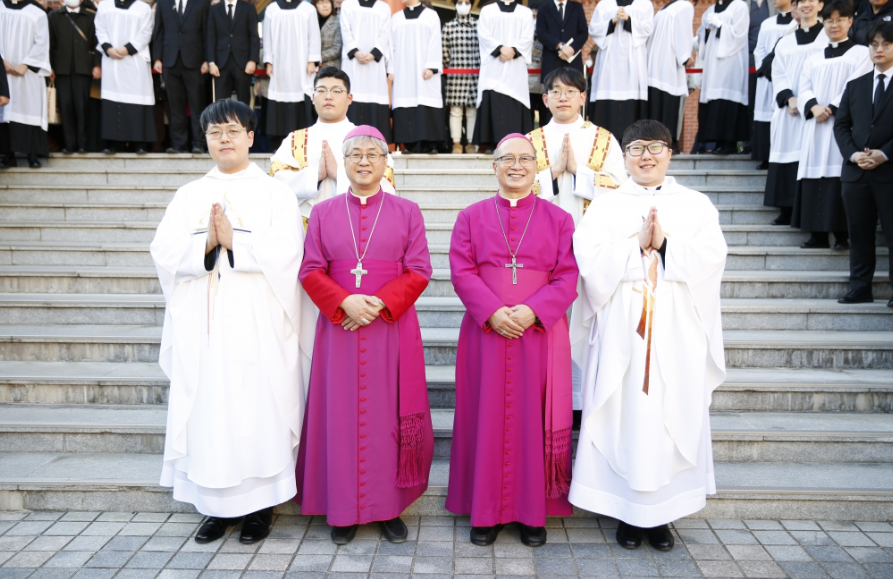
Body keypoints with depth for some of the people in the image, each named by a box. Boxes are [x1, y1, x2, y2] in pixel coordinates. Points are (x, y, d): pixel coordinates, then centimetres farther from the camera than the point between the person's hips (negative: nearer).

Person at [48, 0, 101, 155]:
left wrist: (97, 65, -4)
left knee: (81, 105, -4)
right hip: (62, 68, 2)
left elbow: (97, 42, 4)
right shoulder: (54, 16, 12)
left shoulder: (92, 16, 7)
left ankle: (82, 143, 4)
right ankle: (69, 143, 4)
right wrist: (50, 66, 3)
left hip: (83, 68, -2)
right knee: (65, 105, -1)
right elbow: (50, 43, 9)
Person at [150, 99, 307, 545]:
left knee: (258, 408, -2)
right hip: (202, 326, 3)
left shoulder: (275, 193, 5)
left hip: (258, 325, -3)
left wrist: (234, 240, -16)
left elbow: (286, 252, -8)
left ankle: (260, 503, 13)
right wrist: (206, 243, -14)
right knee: (208, 408, 5)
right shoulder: (189, 195, 13)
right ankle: (218, 504, 19)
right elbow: (163, 252, 2)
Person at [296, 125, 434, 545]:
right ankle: (345, 510, 16)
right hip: (339, 329, 1)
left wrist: (380, 304, -14)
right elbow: (310, 270, 3)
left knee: (389, 415, 3)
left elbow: (419, 271, 0)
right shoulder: (323, 212, 9)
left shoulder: (406, 211, 6)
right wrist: (345, 302, -14)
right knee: (342, 414, 4)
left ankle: (389, 506, 15)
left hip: (392, 328, -1)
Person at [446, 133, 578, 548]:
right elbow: (462, 272, -1)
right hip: (485, 333, 1)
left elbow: (568, 277, 0)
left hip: (540, 334, 0)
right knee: (487, 419, 4)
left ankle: (533, 512, 17)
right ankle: (486, 512, 16)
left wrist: (532, 311, -16)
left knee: (533, 420, 4)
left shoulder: (558, 219, 8)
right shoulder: (471, 217, 9)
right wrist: (493, 312, -16)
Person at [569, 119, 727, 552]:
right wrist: (639, 245, -16)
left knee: (673, 417, 4)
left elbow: (710, 259, -5)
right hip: (622, 333, -1)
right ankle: (626, 510, 15)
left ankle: (663, 510, 19)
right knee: (624, 417, 1)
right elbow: (591, 261, -7)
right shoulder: (605, 207, 7)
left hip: (677, 335, 1)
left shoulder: (696, 206, 9)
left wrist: (663, 245, -17)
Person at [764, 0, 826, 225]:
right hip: (788, 109, 4)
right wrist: (789, 98, -9)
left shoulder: (828, 37, 6)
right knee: (787, 156, 1)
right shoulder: (785, 42, 16)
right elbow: (778, 74, 9)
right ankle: (787, 210, 5)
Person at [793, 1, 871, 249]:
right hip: (816, 125, 4)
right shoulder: (814, 59, 20)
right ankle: (818, 233, 4)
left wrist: (831, 108, -14)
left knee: (840, 176, -10)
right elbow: (804, 89, 9)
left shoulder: (861, 53, 8)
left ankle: (842, 233, -7)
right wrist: (814, 107, -11)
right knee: (814, 178, -1)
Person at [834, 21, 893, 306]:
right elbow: (840, 124, 9)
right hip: (856, 170, 4)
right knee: (859, 233, 7)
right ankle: (860, 289, 14)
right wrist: (853, 154, -7)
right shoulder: (855, 86, 15)